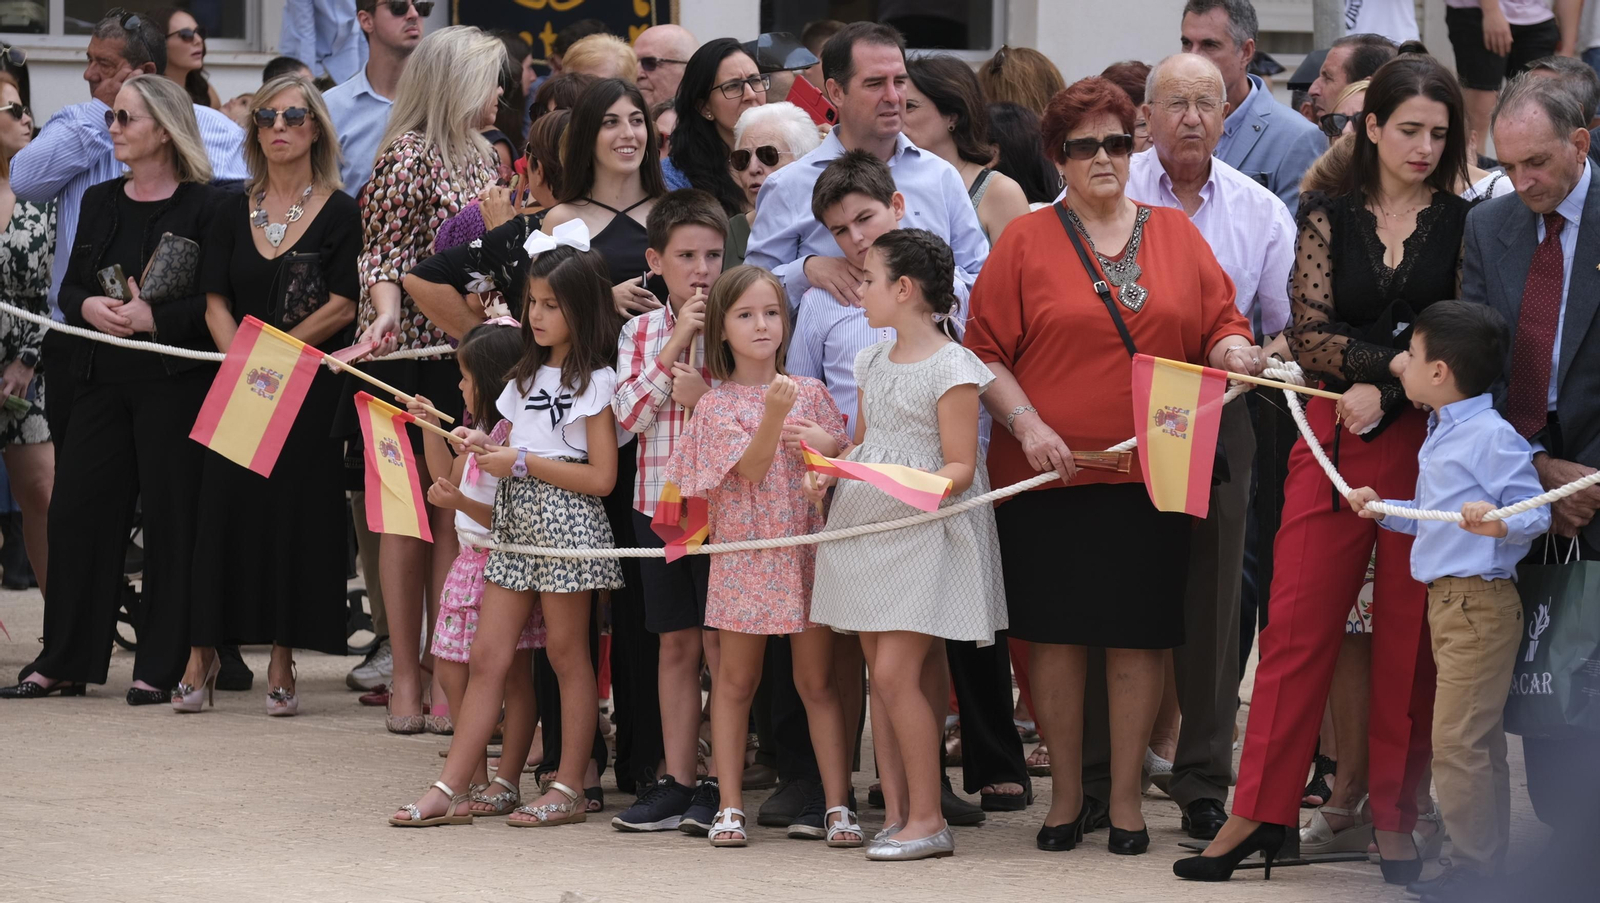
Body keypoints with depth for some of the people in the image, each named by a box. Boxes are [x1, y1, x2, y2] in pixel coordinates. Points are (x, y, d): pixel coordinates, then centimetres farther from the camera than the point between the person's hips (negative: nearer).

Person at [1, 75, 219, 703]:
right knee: (78, 509, 4)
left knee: (171, 518, -3)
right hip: (104, 380, 6)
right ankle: (65, 663, 11)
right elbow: (70, 286, 15)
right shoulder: (99, 202, 14)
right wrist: (88, 307, -6)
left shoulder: (203, 207, -6)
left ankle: (161, 666, 3)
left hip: (176, 384, -6)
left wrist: (154, 317, -19)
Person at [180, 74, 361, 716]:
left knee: (297, 513, -3)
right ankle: (201, 654, 0)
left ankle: (282, 663, 1)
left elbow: (343, 307, -7)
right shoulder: (236, 211, 11)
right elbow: (216, 302, 7)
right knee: (226, 510, -2)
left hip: (311, 389, -3)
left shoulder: (340, 212, -1)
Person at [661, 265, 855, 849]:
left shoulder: (810, 392, 7)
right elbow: (750, 468, -12)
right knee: (736, 680, 4)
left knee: (817, 680, 2)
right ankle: (730, 806, 8)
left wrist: (821, 441, -11)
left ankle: (838, 805, 3)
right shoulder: (717, 404, 0)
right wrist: (773, 414, -26)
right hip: (745, 553, -1)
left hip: (808, 549, 1)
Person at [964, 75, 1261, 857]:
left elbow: (1221, 324, 11)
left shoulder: (1176, 235, 10)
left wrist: (1234, 351, -12)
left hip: (1149, 471, 1)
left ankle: (1126, 799, 11)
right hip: (1050, 470, -1)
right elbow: (986, 352, 0)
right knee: (1056, 634, 2)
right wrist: (1027, 424, -13)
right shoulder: (1026, 241, 3)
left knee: (1138, 638, 2)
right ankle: (1066, 794, 15)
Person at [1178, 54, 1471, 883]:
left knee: (1411, 636, 3)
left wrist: (1384, 392, -14)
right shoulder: (1328, 217, 6)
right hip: (1335, 439, 1)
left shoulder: (1462, 223, 4)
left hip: (1426, 442, -1)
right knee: (1298, 624, -2)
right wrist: (1405, 357, -14)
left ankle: (1398, 814, 12)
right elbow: (1308, 336, -1)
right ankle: (1262, 809, 3)